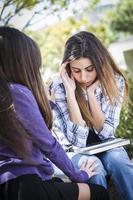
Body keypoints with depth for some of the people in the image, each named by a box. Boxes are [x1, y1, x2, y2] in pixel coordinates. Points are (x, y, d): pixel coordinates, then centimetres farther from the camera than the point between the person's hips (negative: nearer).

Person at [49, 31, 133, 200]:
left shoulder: (114, 81, -13)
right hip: (71, 148, -2)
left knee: (117, 160, -30)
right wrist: (70, 90, -31)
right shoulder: (59, 85, -20)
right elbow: (77, 140, -25)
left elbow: (105, 133, -15)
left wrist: (90, 92, -25)